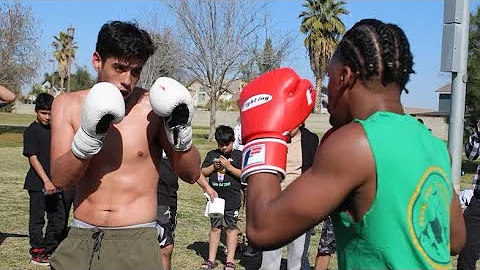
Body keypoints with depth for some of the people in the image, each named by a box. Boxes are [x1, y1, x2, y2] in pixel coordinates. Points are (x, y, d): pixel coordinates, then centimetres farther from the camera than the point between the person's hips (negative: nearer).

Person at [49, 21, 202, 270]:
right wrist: (88, 137, -21)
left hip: (137, 242, -1)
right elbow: (60, 180, -7)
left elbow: (191, 174, 0)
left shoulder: (153, 106, -4)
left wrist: (181, 132, -15)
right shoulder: (68, 105, 2)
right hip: (80, 241, 2)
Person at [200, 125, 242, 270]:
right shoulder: (212, 154, 9)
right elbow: (202, 172, 8)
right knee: (215, 227, 9)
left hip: (232, 198, -3)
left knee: (231, 228, 4)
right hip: (215, 197, 3)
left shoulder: (238, 155, 0)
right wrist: (213, 167, -8)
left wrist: (229, 167, -16)